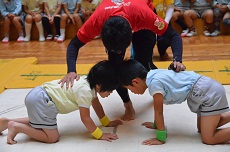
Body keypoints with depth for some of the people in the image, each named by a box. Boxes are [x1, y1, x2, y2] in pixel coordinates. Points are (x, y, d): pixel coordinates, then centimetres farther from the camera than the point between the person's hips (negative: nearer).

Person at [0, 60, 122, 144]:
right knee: (52, 137, -6)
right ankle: (16, 126, -4)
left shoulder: (91, 82, 7)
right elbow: (85, 118, -14)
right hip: (40, 101, -10)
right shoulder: (85, 91, -20)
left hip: (40, 95, 10)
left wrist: (107, 122, 23)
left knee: (39, 123, 31)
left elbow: (96, 104, 21)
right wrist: (100, 135, -7)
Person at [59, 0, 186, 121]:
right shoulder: (96, 20, -41)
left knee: (143, 62, -11)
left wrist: (177, 60, -53)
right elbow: (73, 44, -29)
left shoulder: (143, 14, -45)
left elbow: (173, 35, -35)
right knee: (115, 64, -13)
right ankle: (128, 106, 6)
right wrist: (71, 71, -46)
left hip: (141, 23, -1)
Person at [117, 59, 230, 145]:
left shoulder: (154, 84, -20)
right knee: (202, 129, 21)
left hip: (208, 93, -9)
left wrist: (161, 138, -4)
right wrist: (156, 124, 31)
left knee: (208, 139, -9)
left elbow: (159, 113, -12)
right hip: (207, 89, 9)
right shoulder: (152, 75, 7)